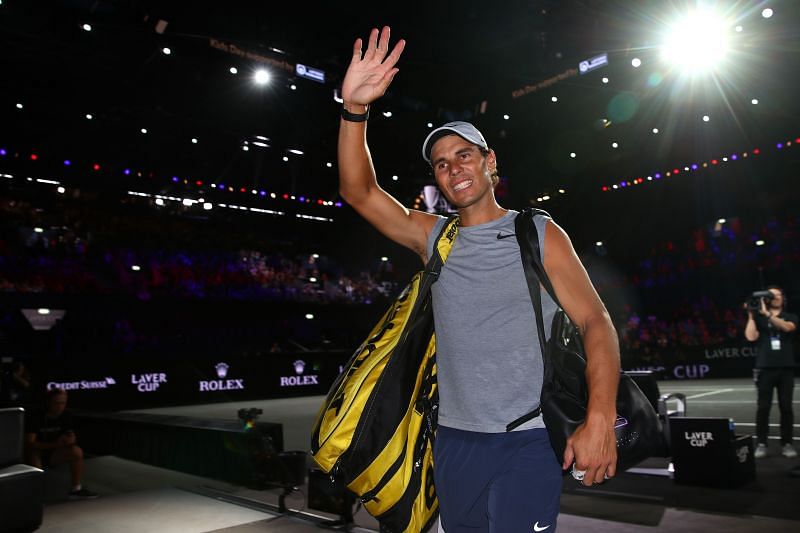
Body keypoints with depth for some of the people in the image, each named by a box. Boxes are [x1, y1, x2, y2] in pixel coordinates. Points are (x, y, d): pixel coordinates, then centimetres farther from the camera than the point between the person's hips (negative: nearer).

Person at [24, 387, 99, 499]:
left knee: (77, 451, -20)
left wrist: (71, 439, -27)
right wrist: (55, 444, -36)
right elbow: (29, 443, -24)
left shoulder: (66, 416, -6)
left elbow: (72, 437, -1)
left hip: (52, 454, 4)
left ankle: (76, 489, -8)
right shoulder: (35, 417, -20)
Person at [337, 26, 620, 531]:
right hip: (454, 439, 4)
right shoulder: (433, 236, 5)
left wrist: (600, 418, -17)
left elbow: (596, 322, -5)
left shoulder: (539, 234, -2)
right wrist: (354, 108, -19)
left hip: (528, 440, -3)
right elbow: (358, 191, -4)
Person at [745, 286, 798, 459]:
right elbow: (751, 337, -6)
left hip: (786, 368, 1)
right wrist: (751, 315, -5)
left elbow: (787, 327, -13)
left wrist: (766, 313, -19)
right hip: (765, 368, -1)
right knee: (763, 407, -1)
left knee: (786, 407, 2)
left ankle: (787, 444, 11)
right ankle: (761, 444, 2)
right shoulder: (759, 318, 9)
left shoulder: (790, 317, 10)